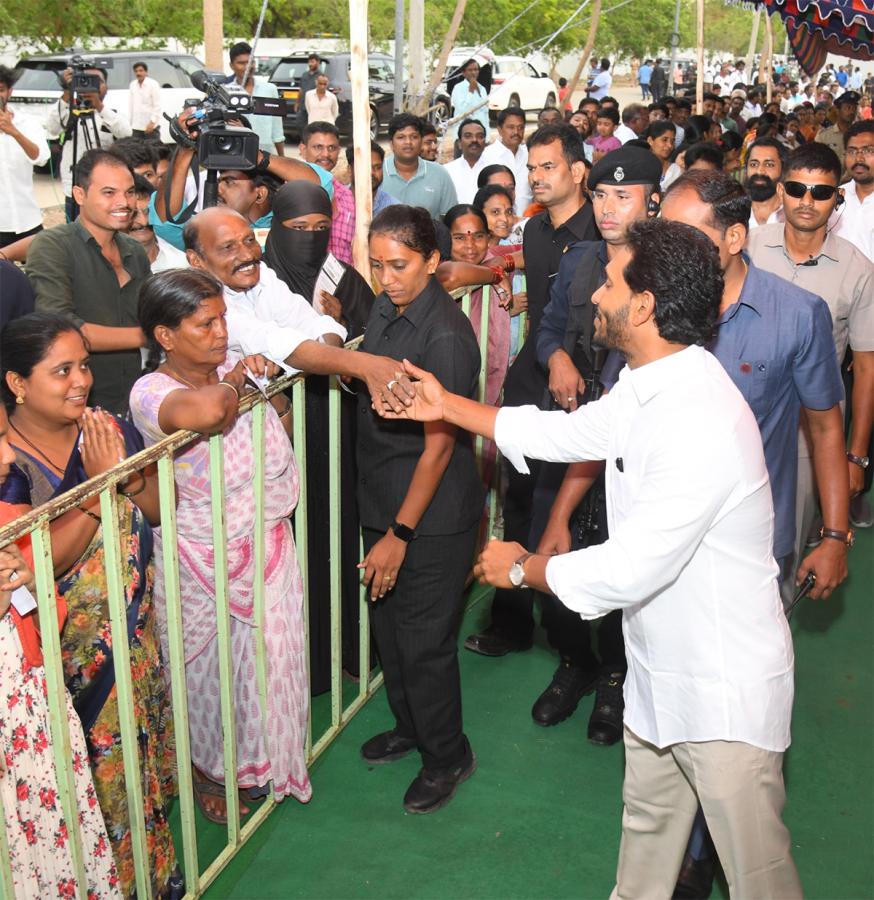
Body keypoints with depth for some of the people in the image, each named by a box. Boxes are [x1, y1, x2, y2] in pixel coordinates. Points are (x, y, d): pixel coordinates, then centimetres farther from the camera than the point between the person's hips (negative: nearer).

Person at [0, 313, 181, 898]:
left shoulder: (109, 430, -3)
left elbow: (157, 511, 3)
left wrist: (127, 470, -16)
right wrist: (99, 483, -29)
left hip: (134, 634, 5)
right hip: (70, 648, -5)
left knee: (142, 754, 16)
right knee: (100, 769, 3)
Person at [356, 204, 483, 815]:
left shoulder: (445, 335, -23)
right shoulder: (387, 309, 3)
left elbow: (439, 445, -22)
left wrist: (400, 533, -19)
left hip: (433, 516, -8)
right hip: (383, 501, 8)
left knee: (424, 640, 4)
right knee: (389, 625, 21)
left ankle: (447, 756, 26)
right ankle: (410, 726, 43)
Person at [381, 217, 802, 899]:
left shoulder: (700, 422, -32)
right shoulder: (647, 388, 0)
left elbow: (629, 571, -30)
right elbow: (565, 434, 16)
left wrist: (524, 568, -13)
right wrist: (447, 406, 18)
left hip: (725, 689, -9)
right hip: (661, 672, 9)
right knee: (647, 824, 28)